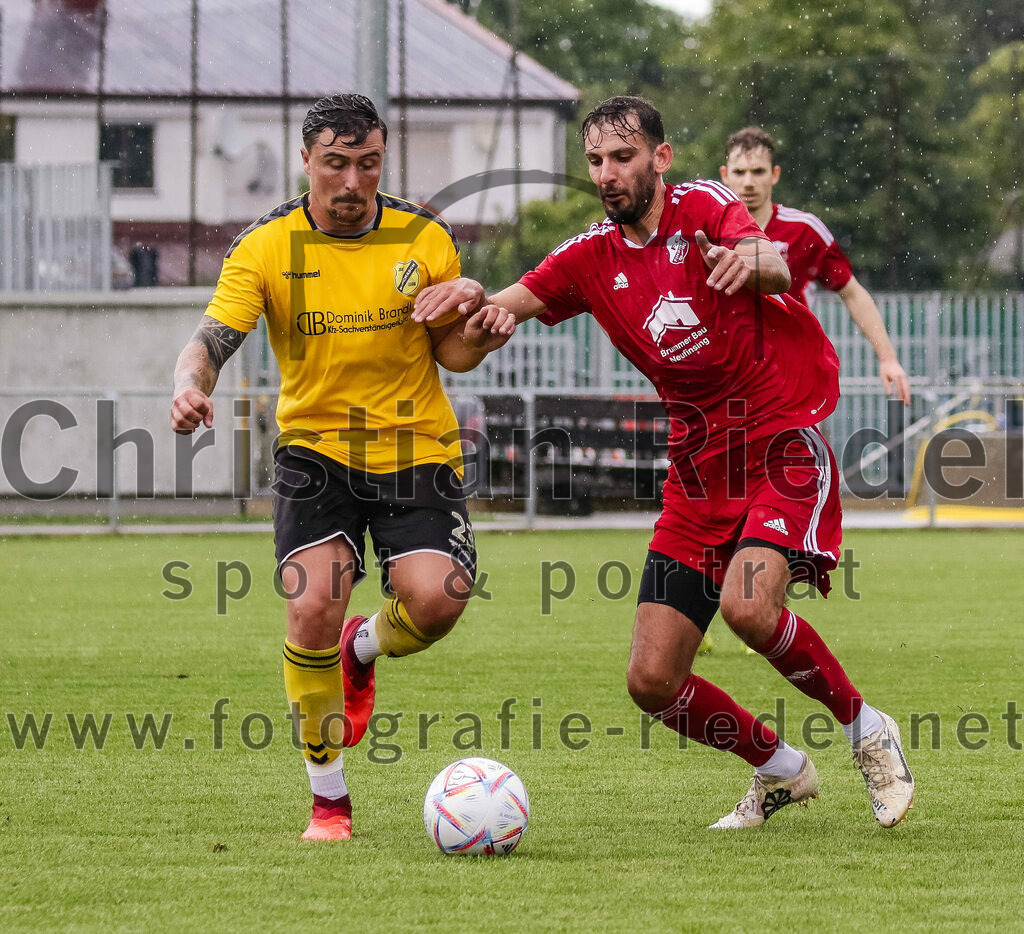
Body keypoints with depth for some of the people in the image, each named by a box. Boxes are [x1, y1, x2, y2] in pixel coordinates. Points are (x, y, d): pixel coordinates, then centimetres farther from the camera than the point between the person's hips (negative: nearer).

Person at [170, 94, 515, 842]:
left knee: (436, 600, -20)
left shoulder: (425, 239, -2)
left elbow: (450, 350, 9)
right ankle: (328, 799, -2)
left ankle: (363, 649, 20)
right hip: (316, 449, -1)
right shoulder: (267, 247, -6)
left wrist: (479, 337, -14)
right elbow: (212, 340, -15)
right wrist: (191, 383, -38)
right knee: (313, 605, -20)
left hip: (417, 450, 1)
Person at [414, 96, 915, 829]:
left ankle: (867, 730, -5)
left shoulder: (705, 207, -8)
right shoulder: (592, 258, 6)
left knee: (747, 605, -31)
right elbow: (507, 306, -6)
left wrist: (752, 260, -52)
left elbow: (777, 267, -27)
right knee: (653, 683, -3)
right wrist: (470, 297, -31)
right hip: (698, 463, 6)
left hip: (785, 445, -6)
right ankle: (780, 770, 23)